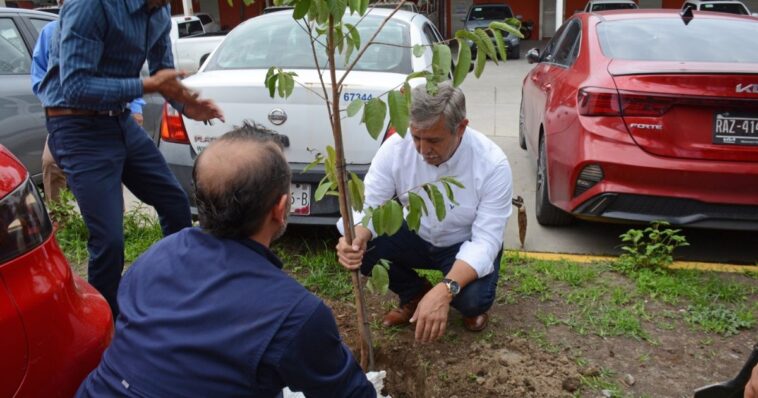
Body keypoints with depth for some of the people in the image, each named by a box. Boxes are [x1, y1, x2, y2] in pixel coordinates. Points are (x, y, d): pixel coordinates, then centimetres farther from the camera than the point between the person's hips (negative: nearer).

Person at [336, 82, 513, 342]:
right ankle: (415, 294, 7)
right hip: (416, 236, 3)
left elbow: (486, 241, -30)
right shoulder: (396, 147, -23)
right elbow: (368, 204, -18)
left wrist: (444, 290, -47)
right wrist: (356, 237, -44)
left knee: (473, 299, -32)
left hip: (467, 245, -2)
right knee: (357, 247, -23)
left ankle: (471, 304, 10)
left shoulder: (492, 164, -29)